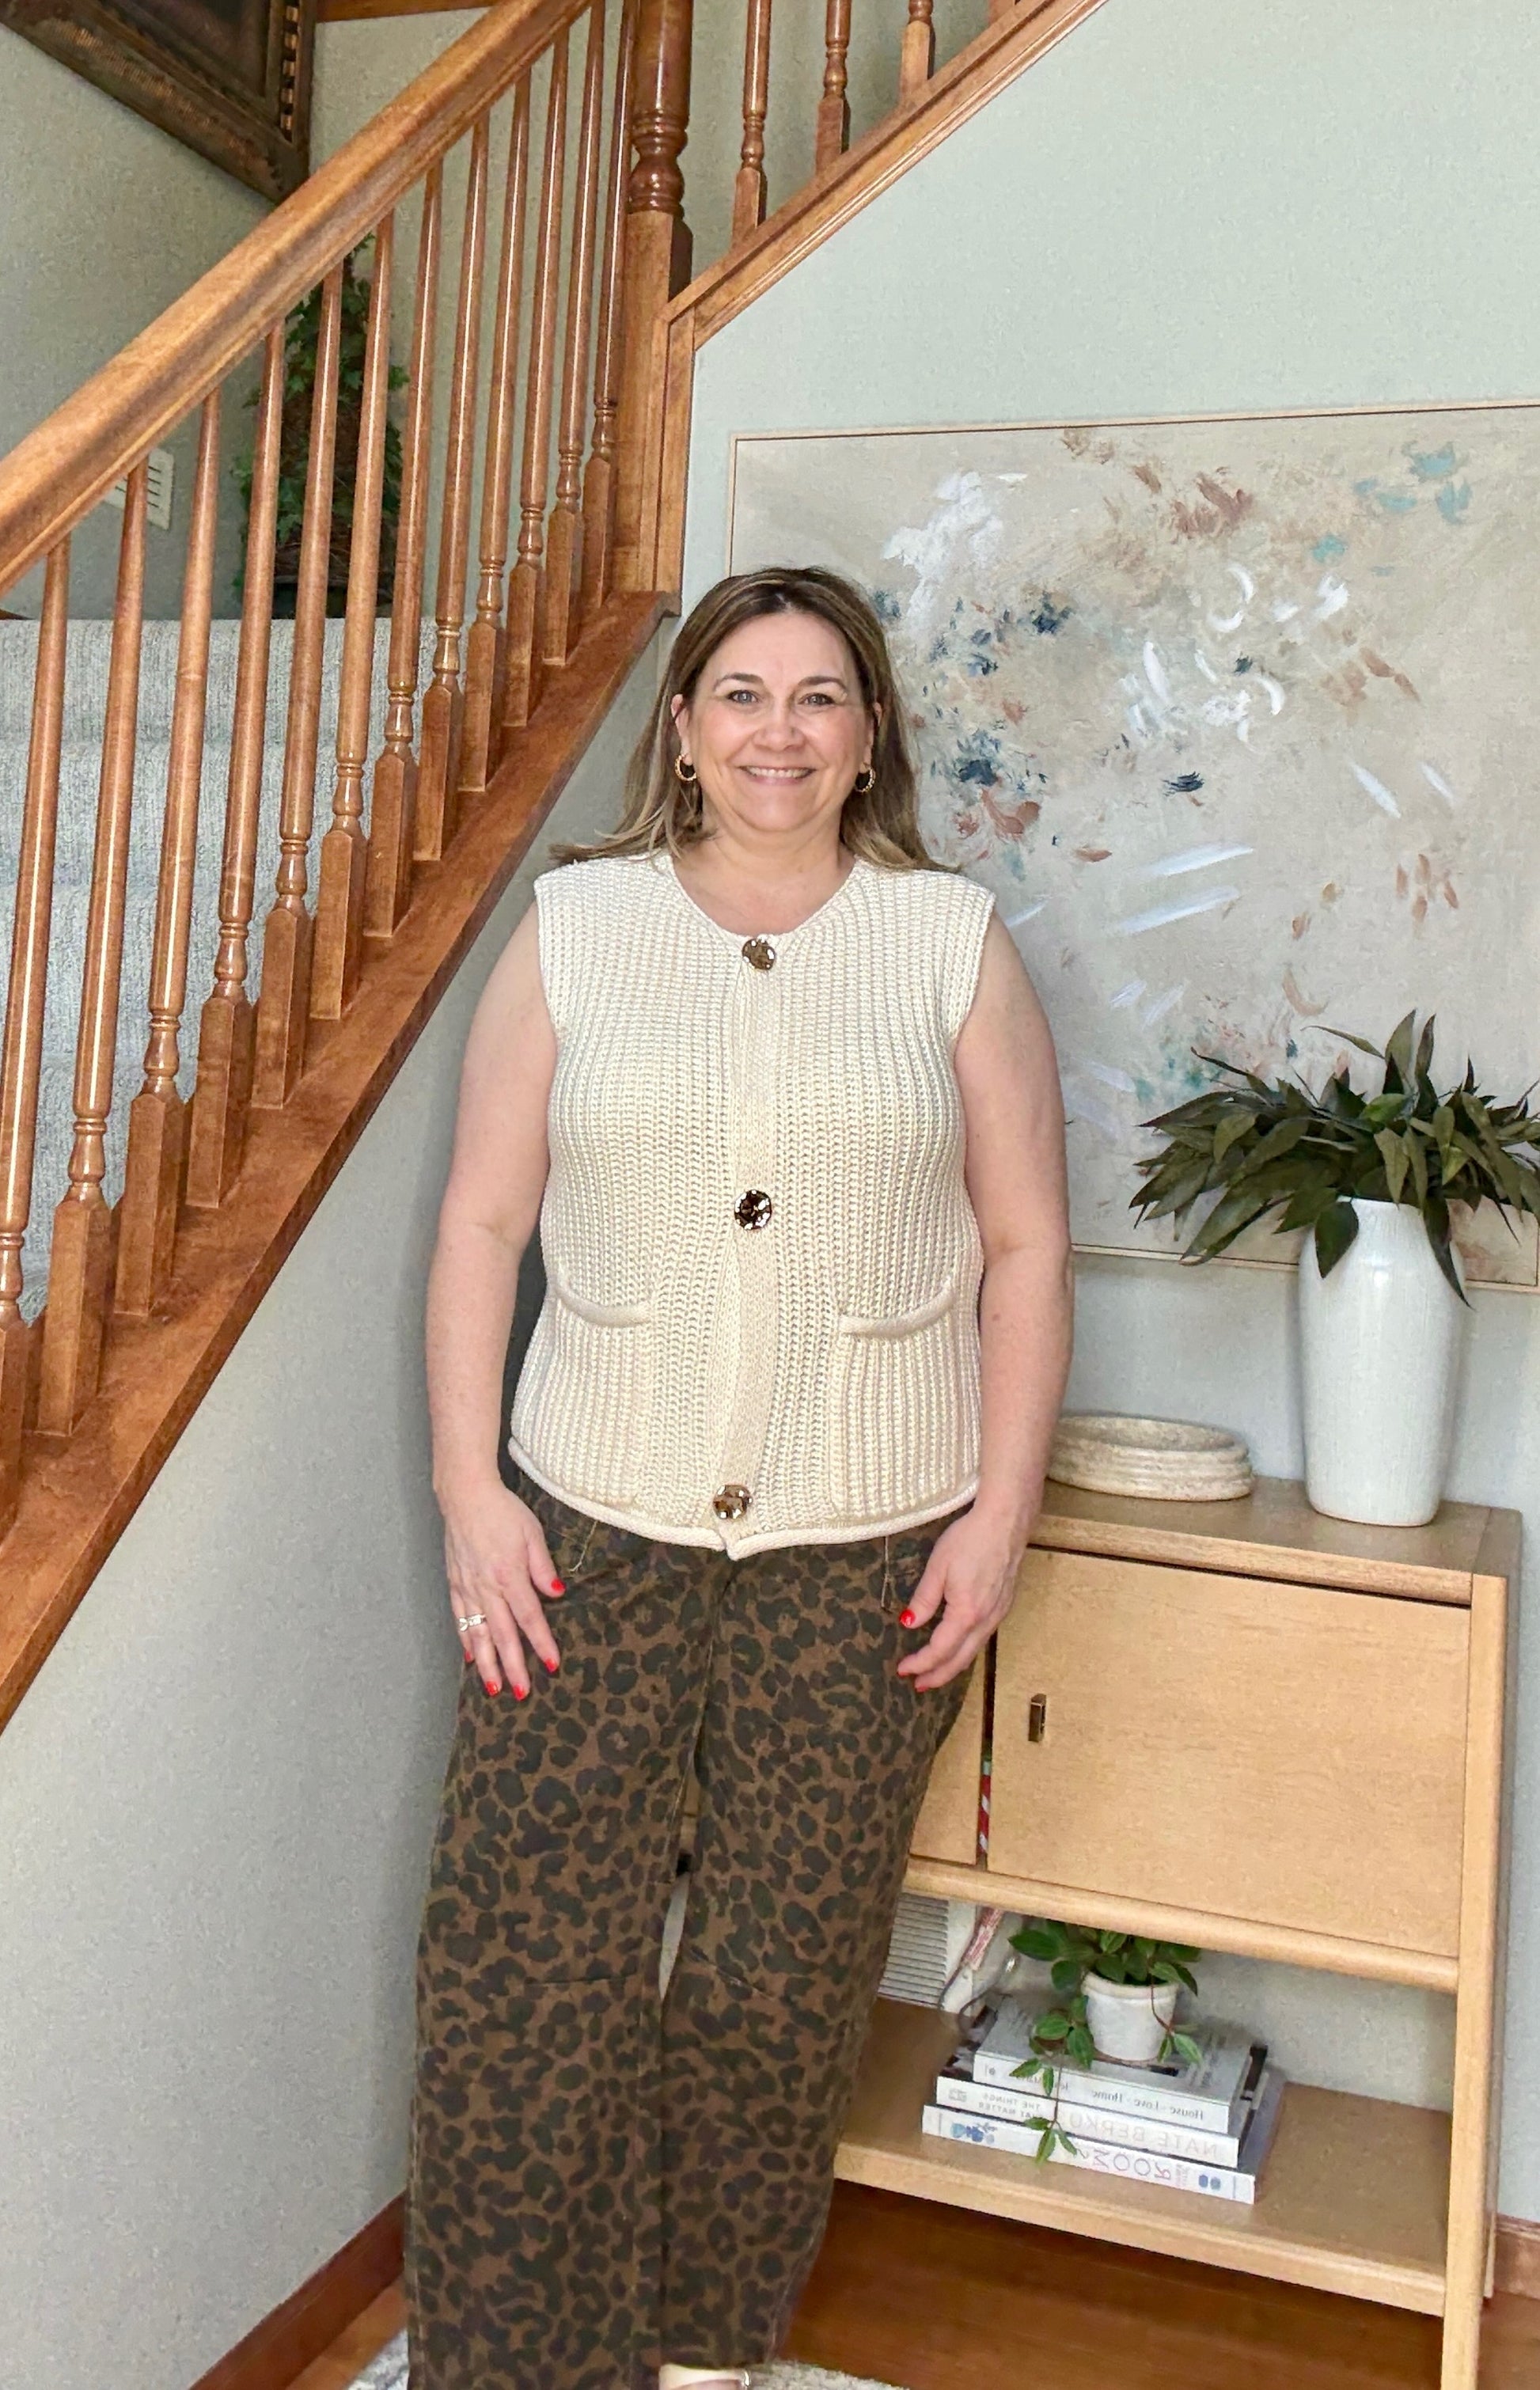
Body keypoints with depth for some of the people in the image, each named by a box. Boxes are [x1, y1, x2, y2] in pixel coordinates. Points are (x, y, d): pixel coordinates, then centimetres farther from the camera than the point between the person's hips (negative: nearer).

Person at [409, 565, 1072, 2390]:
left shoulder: (952, 943, 4)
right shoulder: (575, 927, 5)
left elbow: (1025, 1245, 4)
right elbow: (481, 1222, 3)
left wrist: (1002, 1510, -3)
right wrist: (470, 1488, -4)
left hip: (869, 1550, 0)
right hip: (594, 1525, 0)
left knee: (784, 1982, 10)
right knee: (519, 1956, 0)